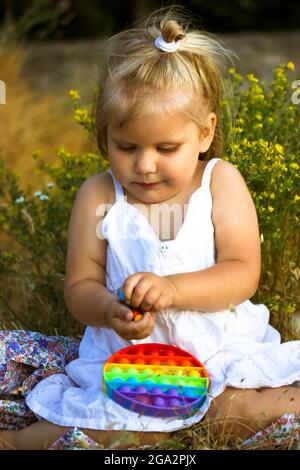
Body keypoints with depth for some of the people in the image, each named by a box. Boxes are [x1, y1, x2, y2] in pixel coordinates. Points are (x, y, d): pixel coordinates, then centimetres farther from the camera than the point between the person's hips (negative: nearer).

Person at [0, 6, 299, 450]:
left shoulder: (221, 183, -4)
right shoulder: (98, 197, -3)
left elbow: (243, 273, -10)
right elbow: (79, 286, 0)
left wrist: (173, 288, -27)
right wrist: (109, 309, -24)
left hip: (223, 348, 0)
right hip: (126, 360, 0)